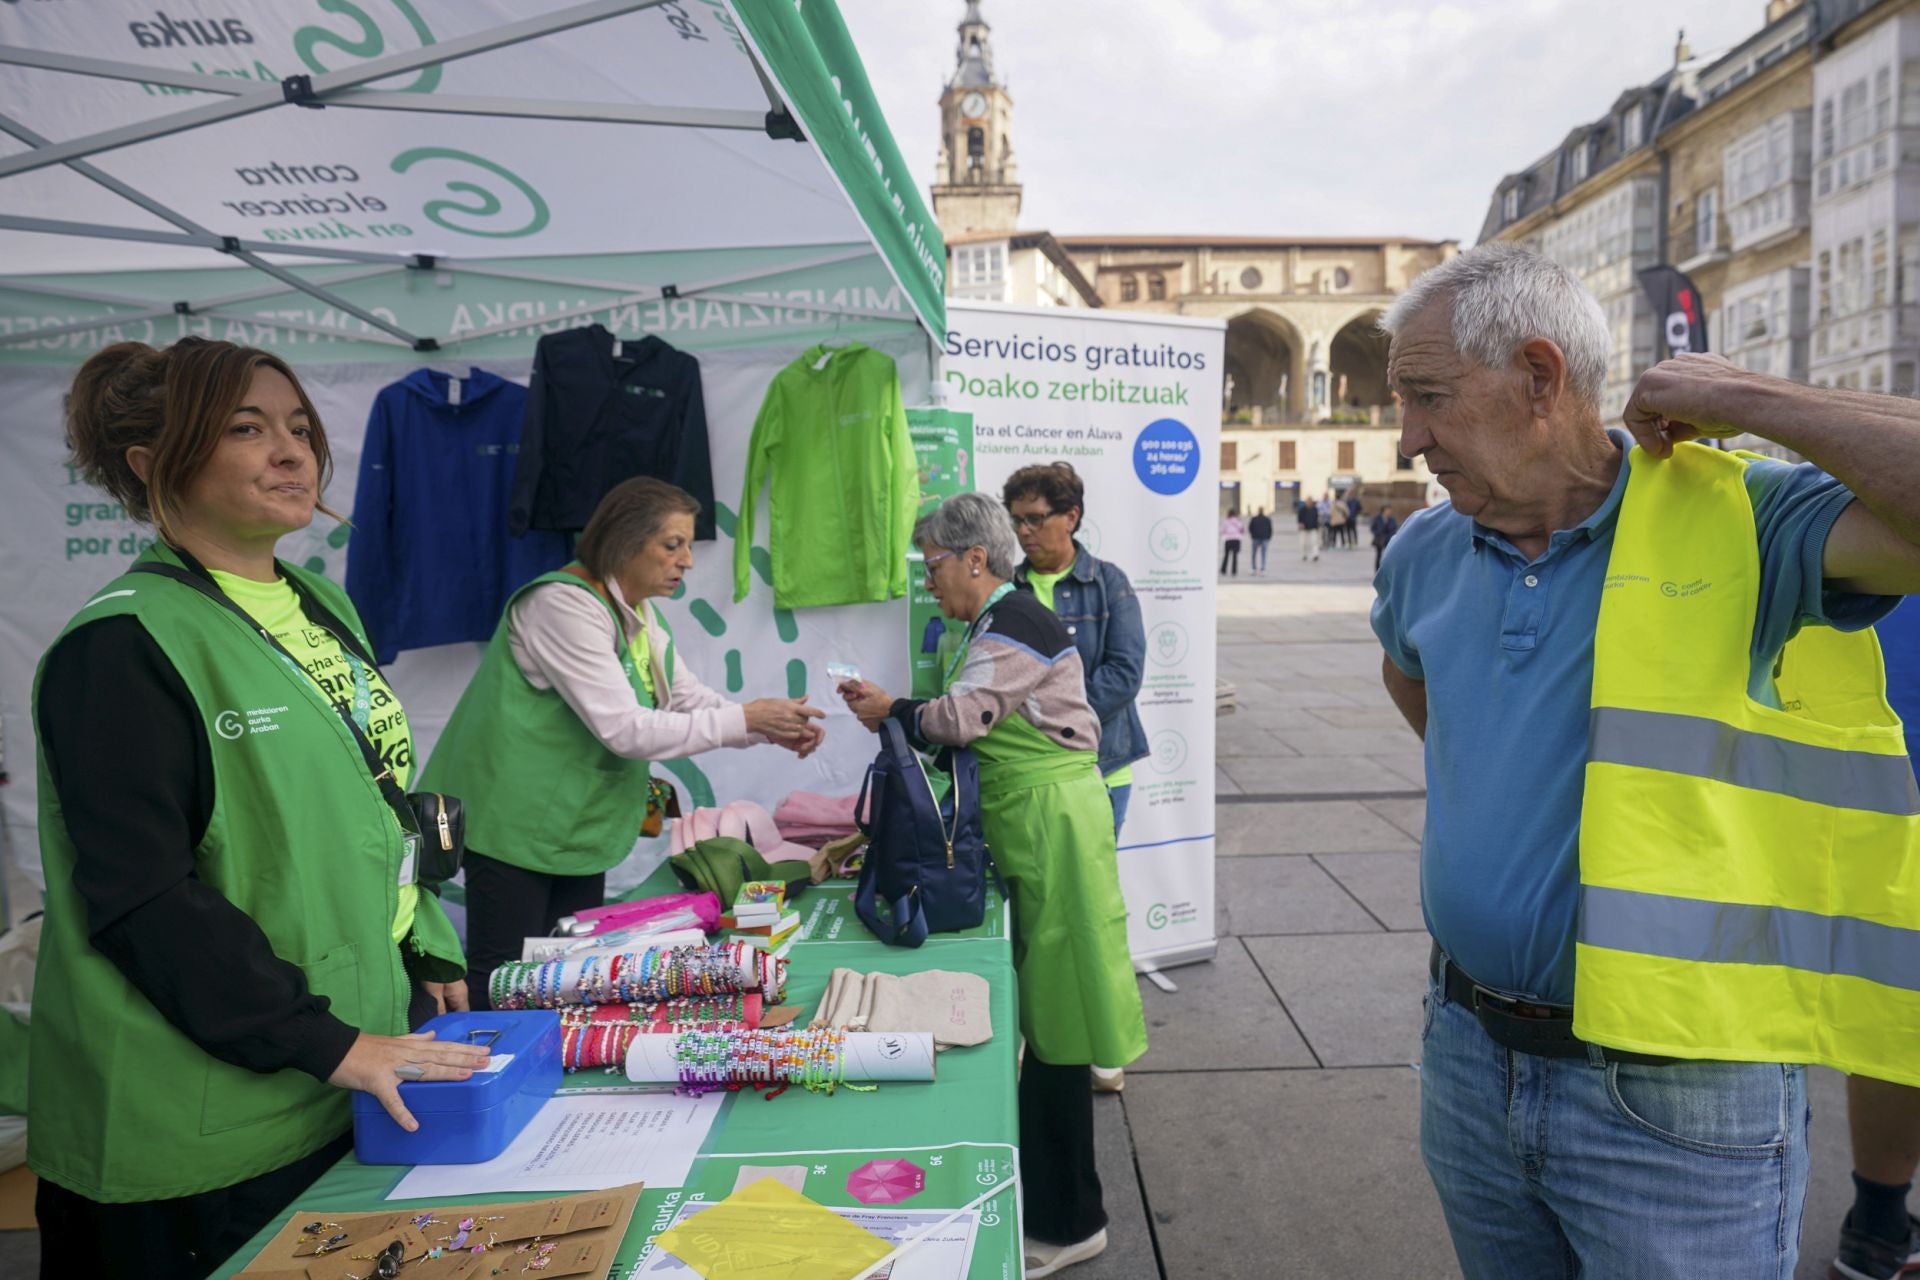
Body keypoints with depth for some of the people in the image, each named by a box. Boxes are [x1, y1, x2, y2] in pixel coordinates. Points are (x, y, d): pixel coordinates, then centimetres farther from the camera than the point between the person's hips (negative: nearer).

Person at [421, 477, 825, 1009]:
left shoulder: (640, 612, 10)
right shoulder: (563, 606, -21)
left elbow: (690, 697, 8)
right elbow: (624, 728, -28)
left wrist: (774, 730, -9)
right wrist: (745, 720, -26)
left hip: (580, 824, 9)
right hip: (518, 822, -9)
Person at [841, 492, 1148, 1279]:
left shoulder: (1014, 624, -15)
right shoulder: (997, 623, 15)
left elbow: (960, 717, -20)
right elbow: (972, 725, 12)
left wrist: (891, 709, -4)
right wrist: (895, 711, 1)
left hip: (1052, 822, -10)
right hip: (1027, 823, 10)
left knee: (1052, 1016, 0)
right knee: (1036, 1014, 17)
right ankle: (1043, 1193, 32)